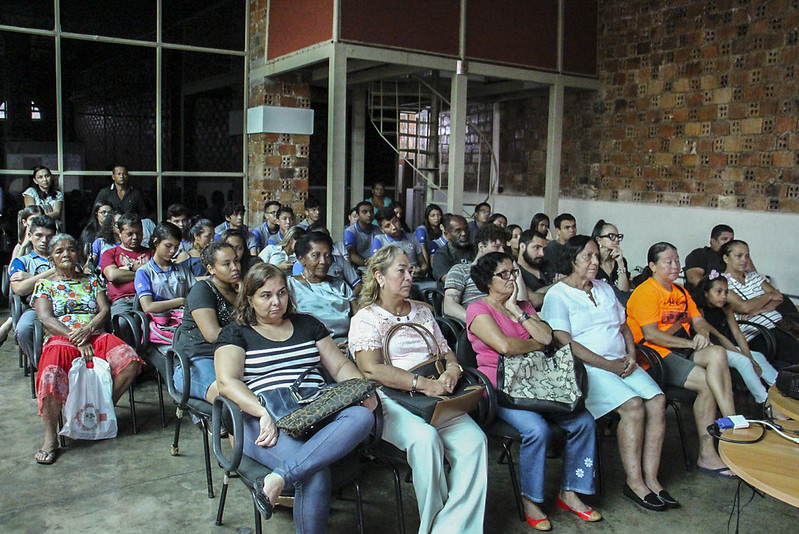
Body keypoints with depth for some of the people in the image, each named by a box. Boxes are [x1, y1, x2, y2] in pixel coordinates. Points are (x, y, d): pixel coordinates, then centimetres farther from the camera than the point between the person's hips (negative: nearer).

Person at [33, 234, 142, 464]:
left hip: (95, 337, 2)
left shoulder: (92, 280, 20)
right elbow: (46, 319, -1)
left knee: (130, 359, -27)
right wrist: (76, 340, -15)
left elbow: (104, 311, 8)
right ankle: (50, 437, -21)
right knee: (51, 374, -36)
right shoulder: (45, 285, 14)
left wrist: (87, 329, -14)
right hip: (61, 339, -2)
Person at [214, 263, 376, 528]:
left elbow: (340, 366, 19)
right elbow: (227, 381, -4)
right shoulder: (236, 333, 12)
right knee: (315, 475, -33)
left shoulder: (307, 324, 24)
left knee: (362, 417, -31)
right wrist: (264, 413, -21)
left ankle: (278, 478, -36)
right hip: (265, 421, -4)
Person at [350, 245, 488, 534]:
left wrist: (452, 372, -3)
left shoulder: (422, 312, 23)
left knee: (474, 439, -23)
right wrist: (423, 384, -19)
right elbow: (372, 369, -12)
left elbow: (447, 353, 23)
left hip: (435, 396, 5)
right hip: (392, 401, -5)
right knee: (425, 438, -34)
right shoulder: (366, 318, 4)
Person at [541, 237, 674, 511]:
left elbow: (624, 326, 22)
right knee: (633, 405, -26)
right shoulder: (557, 295, -2)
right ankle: (633, 481, -13)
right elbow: (565, 342, -13)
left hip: (622, 363, 7)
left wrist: (631, 355, 1)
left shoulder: (604, 288, 21)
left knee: (657, 400, -17)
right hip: (586, 368, -6)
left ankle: (651, 478, -11)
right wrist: (606, 365, -15)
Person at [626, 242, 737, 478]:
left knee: (717, 354, -25)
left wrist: (702, 334, -8)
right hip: (655, 355, -7)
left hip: (681, 352, 7)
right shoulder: (645, 292, -5)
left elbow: (699, 320, 17)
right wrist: (691, 343, -15)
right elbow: (651, 334, -14)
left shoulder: (680, 292, 23)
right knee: (707, 383, -25)